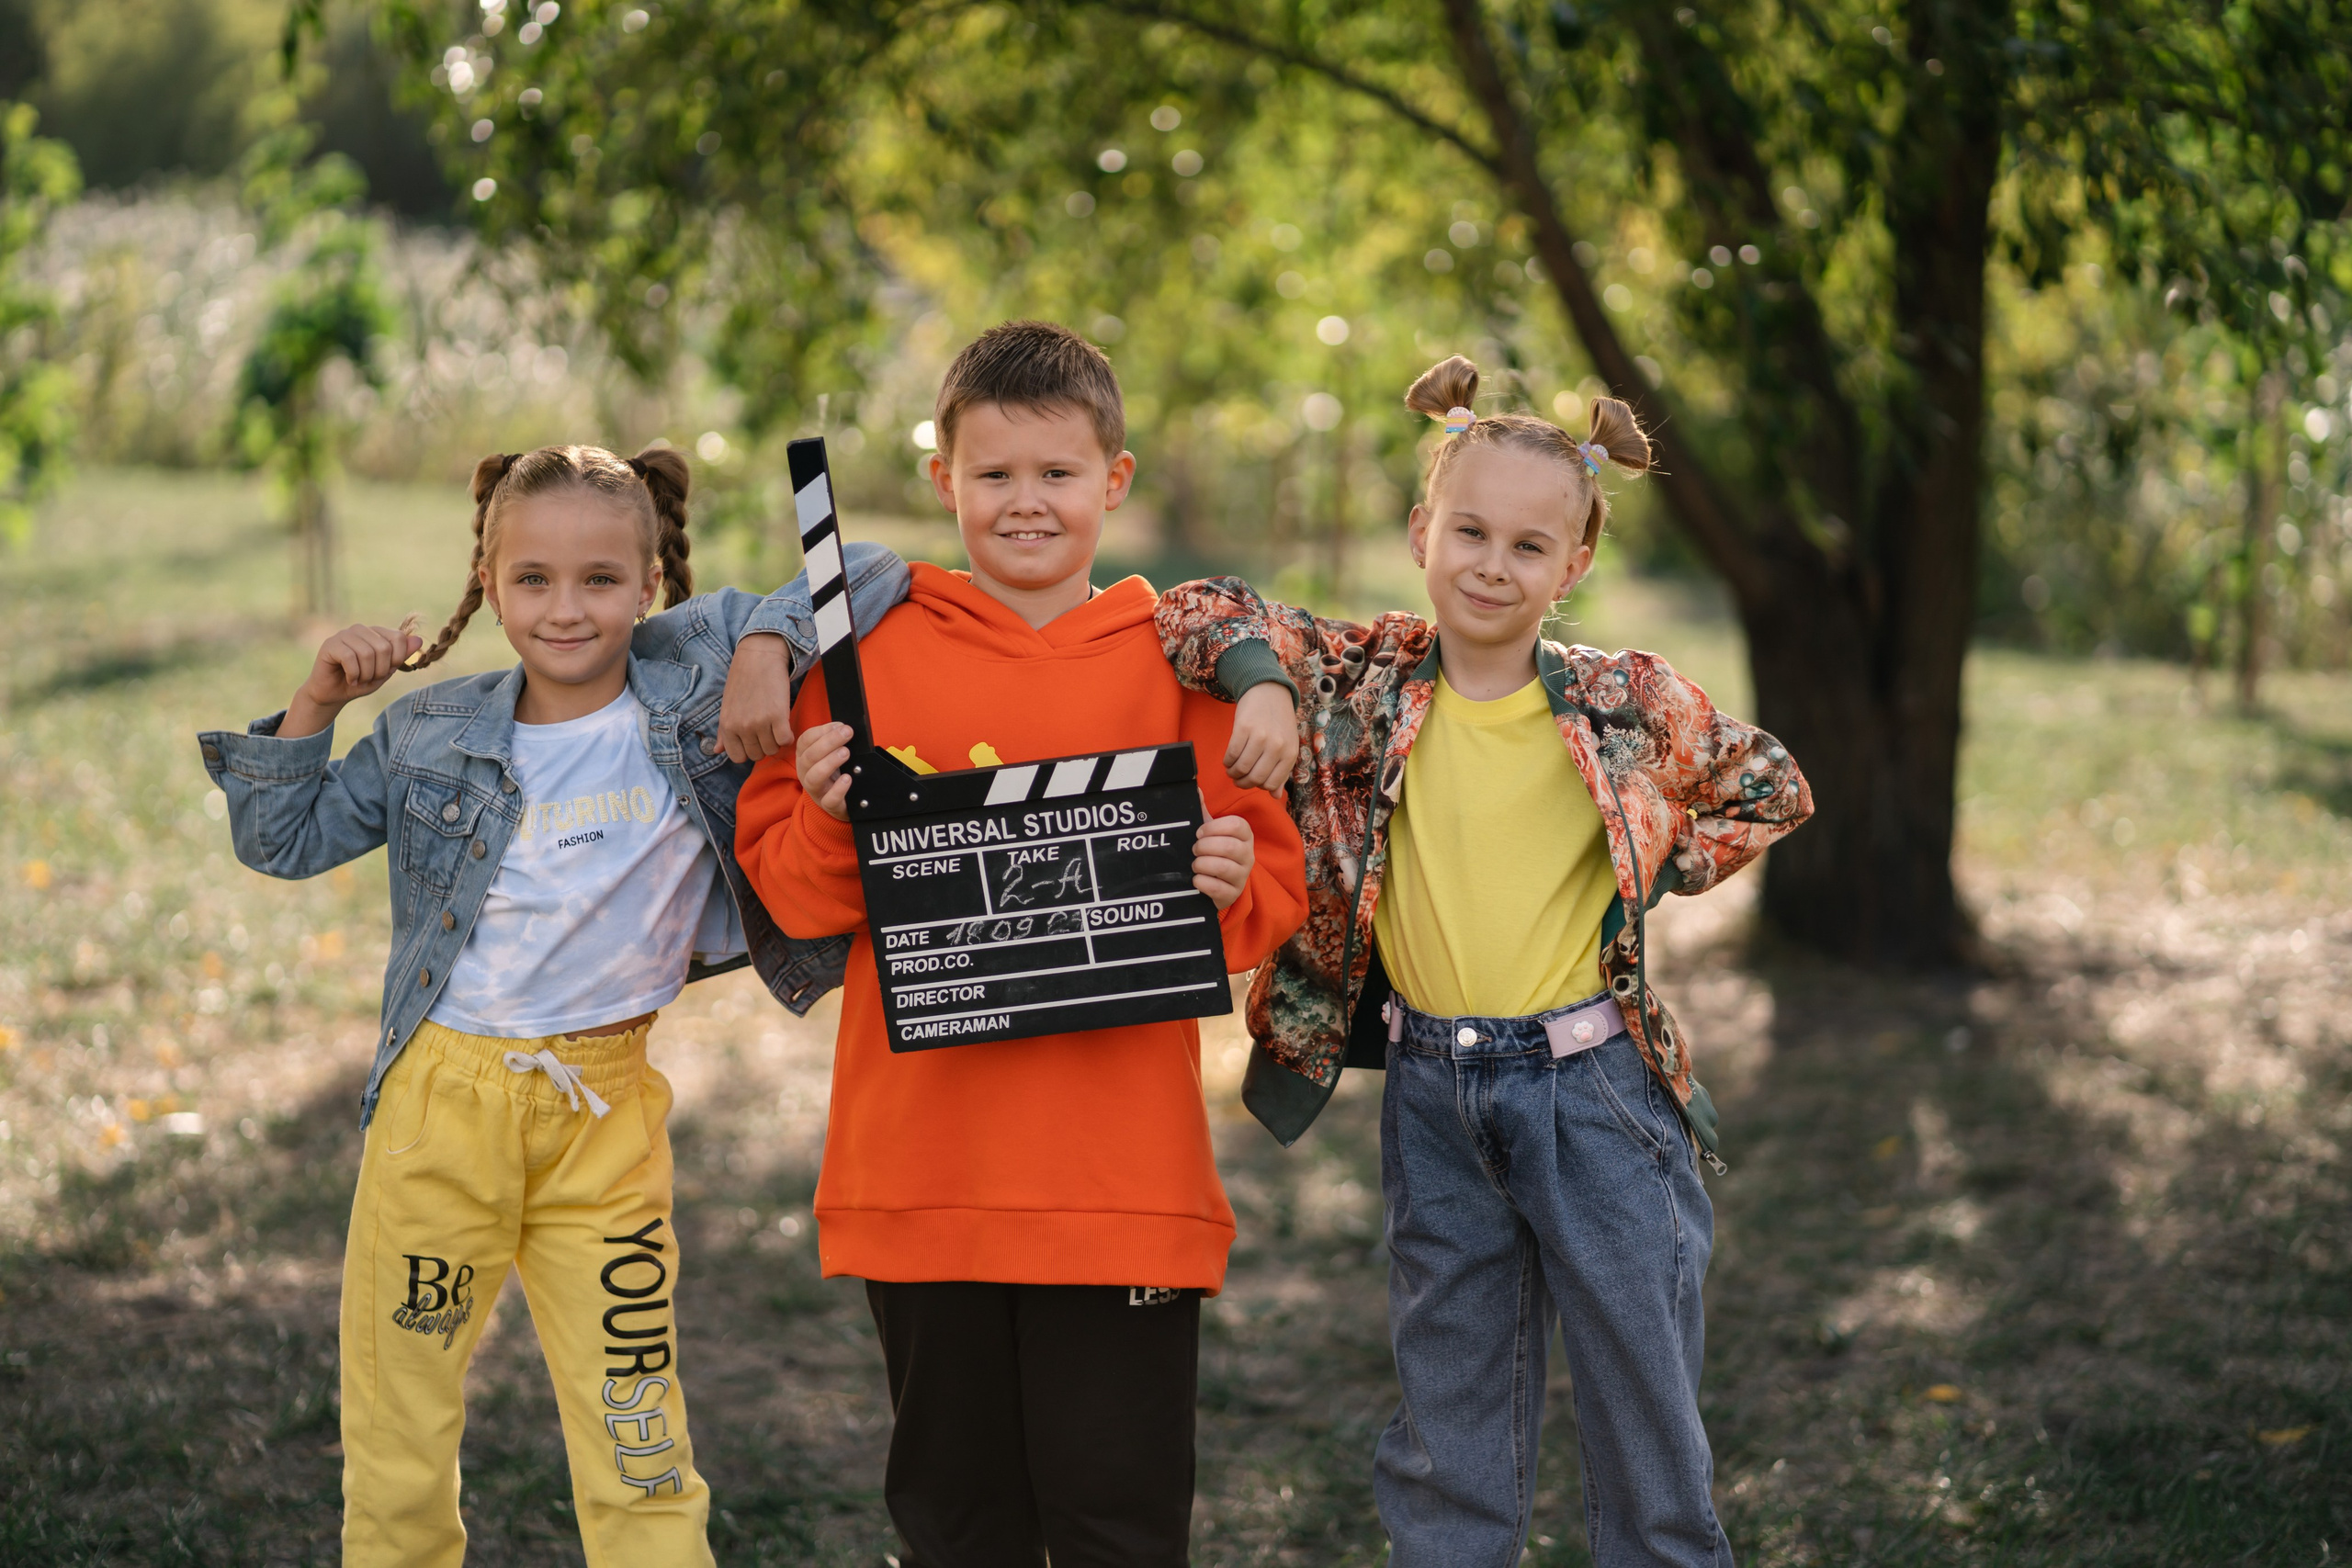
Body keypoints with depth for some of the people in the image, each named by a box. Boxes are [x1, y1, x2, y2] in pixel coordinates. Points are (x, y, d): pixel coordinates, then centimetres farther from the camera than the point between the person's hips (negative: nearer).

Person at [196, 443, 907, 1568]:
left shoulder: (691, 678, -1)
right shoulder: (432, 735, 4)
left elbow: (868, 577, 1)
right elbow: (282, 841, 13)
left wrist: (769, 645, -15)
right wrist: (318, 701, 1)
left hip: (604, 1115, -1)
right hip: (439, 1102, 2)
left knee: (639, 1456, 1)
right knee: (395, 1446, 9)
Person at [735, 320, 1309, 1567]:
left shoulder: (1178, 660, 4)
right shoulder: (870, 651, 4)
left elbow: (1276, 894, 6)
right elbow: (787, 893, 5)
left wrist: (1231, 885, -15)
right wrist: (829, 821, -14)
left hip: (1123, 1173, -1)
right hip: (919, 1170, 1)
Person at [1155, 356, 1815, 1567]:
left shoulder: (1627, 703, -5)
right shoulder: (1359, 685, -3)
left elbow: (1771, 792, 8)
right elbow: (1204, 612, -3)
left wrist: (1651, 873, -2)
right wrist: (1260, 681, -21)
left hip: (1595, 1089, -1)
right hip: (1433, 1097, 2)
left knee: (1648, 1413, 6)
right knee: (1449, 1435, 12)